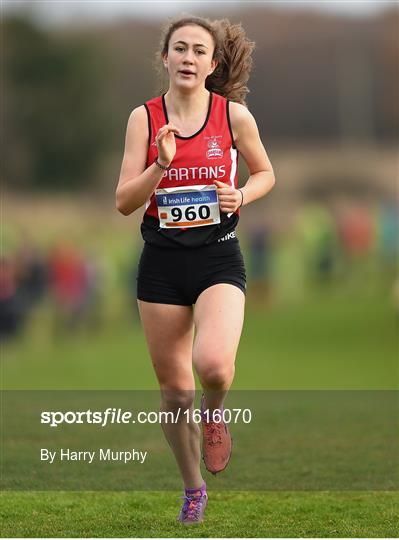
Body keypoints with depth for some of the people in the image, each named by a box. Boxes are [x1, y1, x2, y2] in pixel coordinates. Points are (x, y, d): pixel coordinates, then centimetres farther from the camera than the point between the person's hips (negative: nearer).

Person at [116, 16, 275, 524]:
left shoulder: (234, 114, -4)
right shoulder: (144, 117, -2)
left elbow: (265, 173, 13)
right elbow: (124, 202, -4)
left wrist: (241, 196, -8)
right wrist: (161, 164, -20)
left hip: (218, 258, -2)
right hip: (161, 261, 2)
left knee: (213, 364, -27)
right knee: (173, 387, 8)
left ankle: (214, 411, 10)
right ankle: (192, 487, 30)